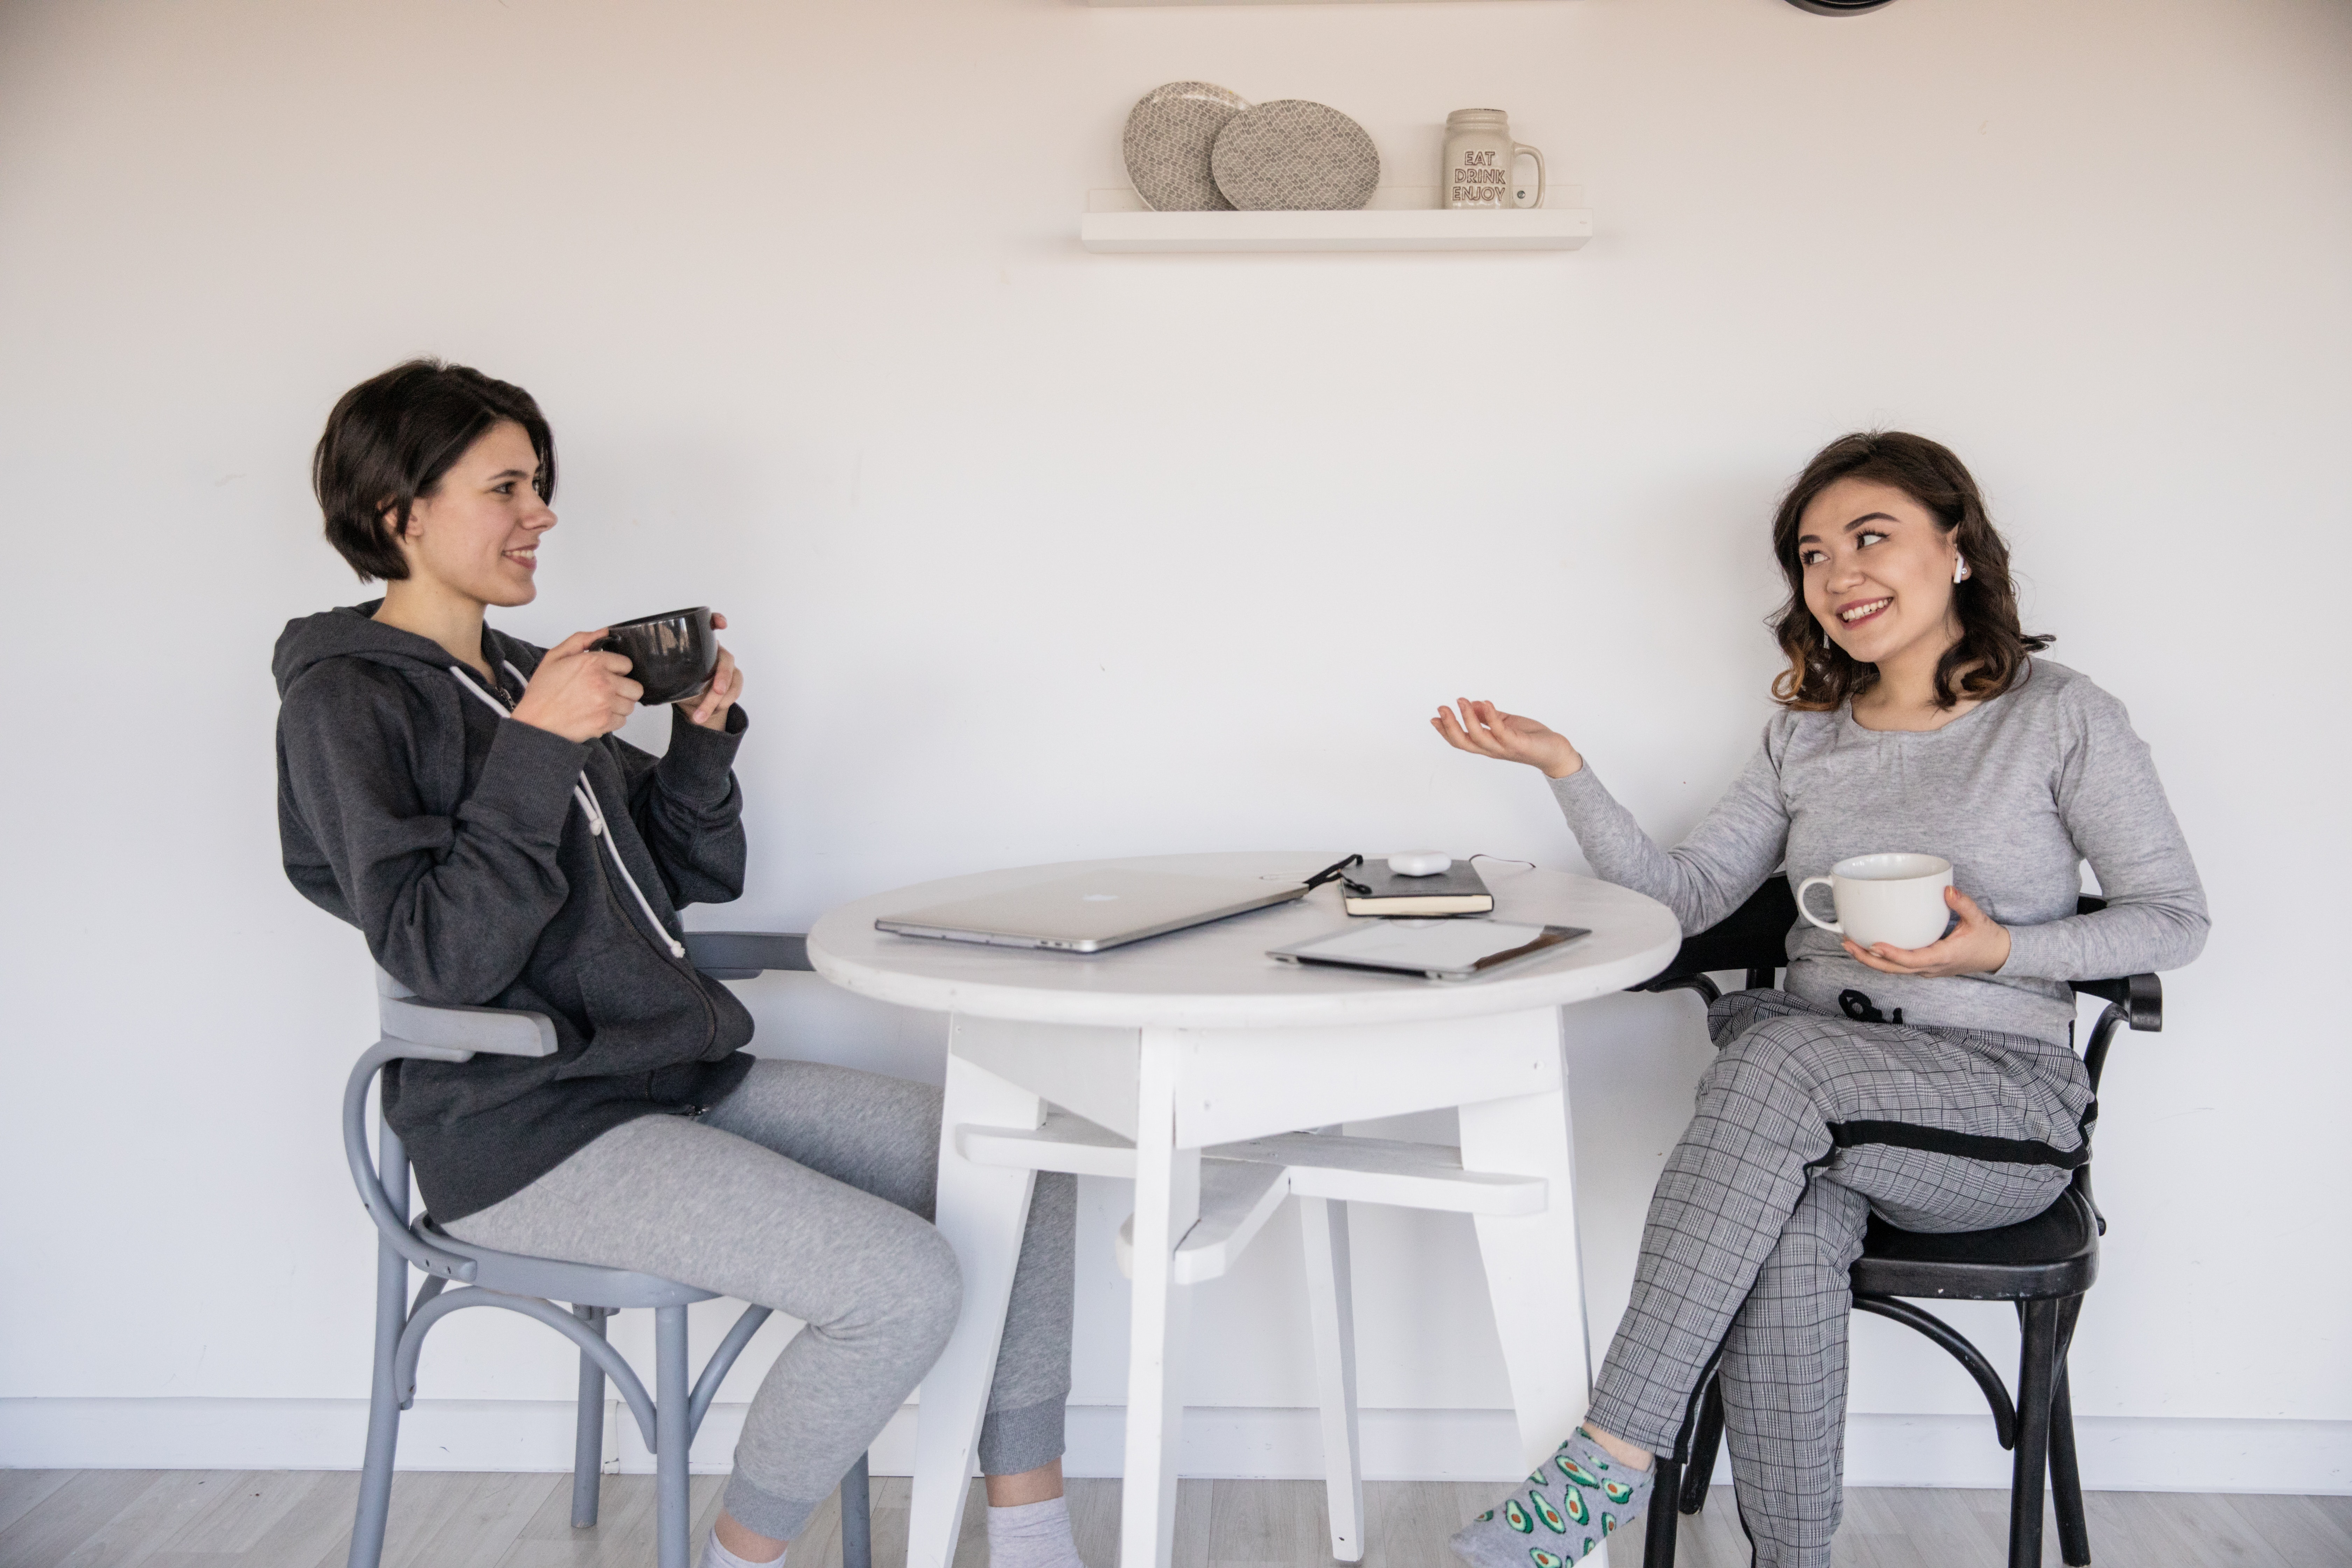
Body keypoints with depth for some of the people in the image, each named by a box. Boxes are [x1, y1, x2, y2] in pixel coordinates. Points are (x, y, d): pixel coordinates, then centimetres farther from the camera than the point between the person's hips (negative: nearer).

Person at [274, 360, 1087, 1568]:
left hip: (686, 1075, 9)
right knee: (908, 1285, -24)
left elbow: (695, 878, 17)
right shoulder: (346, 699, -8)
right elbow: (442, 958, -19)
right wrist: (535, 751, -23)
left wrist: (703, 735, 1)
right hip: (530, 1134, -8)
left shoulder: (525, 674, 16)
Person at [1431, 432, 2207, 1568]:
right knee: (1790, 1228, -33)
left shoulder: (2060, 718, 2)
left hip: (2005, 1100, -3)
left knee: (1777, 1049, -34)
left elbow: (2175, 917, 3)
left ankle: (1611, 1456, -33)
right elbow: (1686, 896, 10)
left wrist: (2003, 952, -14)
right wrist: (1564, 768, -2)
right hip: (1813, 1092, 3)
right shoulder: (1806, 736, 15)